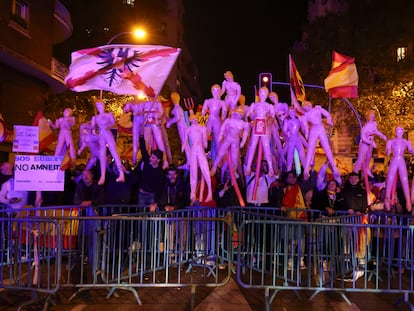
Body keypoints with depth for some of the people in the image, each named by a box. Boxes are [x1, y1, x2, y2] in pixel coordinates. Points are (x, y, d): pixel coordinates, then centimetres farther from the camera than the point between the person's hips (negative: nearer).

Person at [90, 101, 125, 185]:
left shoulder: (109, 114, 12)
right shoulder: (95, 117, 18)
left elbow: (113, 123, -2)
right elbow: (92, 127, 11)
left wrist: (107, 126, -19)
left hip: (108, 134, -3)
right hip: (100, 136, 3)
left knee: (114, 153, -15)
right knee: (102, 156, -4)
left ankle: (121, 174, -25)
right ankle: (102, 177, -9)